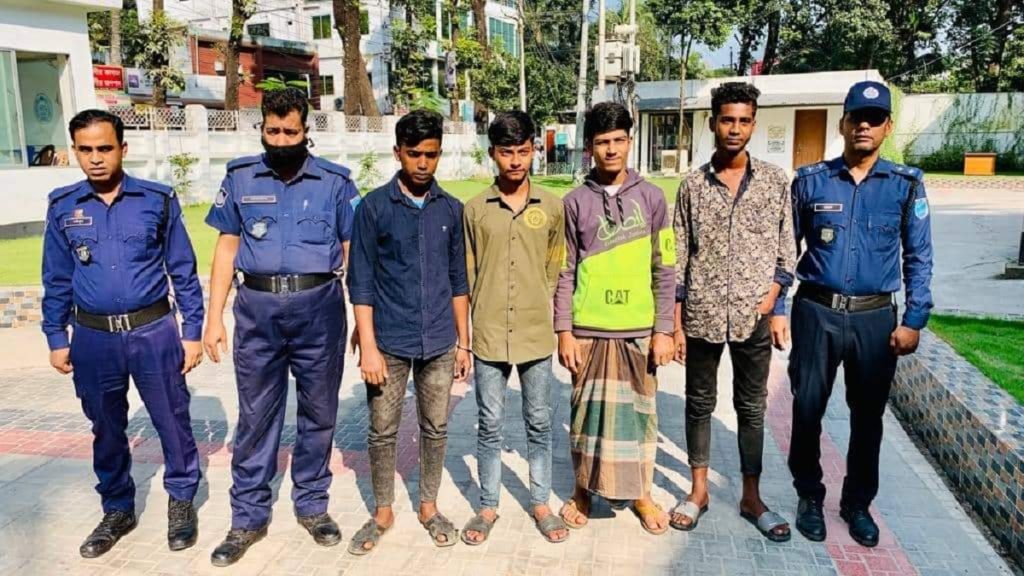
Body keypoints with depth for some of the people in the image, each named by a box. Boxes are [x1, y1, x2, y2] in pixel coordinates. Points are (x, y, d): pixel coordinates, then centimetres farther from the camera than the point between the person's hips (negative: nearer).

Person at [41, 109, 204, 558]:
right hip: (92, 338, 2)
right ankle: (117, 509, 34)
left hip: (153, 332, -2)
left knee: (172, 421, 7)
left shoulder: (158, 200, -4)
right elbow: (56, 279, 9)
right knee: (106, 429, 15)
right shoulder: (62, 207, 3)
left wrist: (192, 331, -2)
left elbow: (183, 271, -1)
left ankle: (181, 499, 28)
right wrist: (56, 339, 8)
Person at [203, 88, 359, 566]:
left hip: (319, 309, 0)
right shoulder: (240, 178, 5)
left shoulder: (335, 182, 1)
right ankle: (248, 517, 22)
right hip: (257, 310, 1)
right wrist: (214, 319, 3)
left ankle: (312, 504, 29)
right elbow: (226, 250, 8)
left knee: (319, 413, 11)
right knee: (256, 416, 8)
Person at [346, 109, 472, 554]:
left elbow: (458, 279, 9)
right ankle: (383, 513, 28)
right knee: (382, 432, 9)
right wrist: (368, 346, -10)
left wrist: (463, 341, 8)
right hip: (390, 342, -2)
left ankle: (429, 507, 31)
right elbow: (361, 281, -5)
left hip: (439, 342, 2)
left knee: (435, 429, 12)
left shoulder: (451, 209, 5)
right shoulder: (374, 206, -4)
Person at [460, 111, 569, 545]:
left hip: (536, 334, 1)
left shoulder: (552, 206, 2)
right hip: (488, 335, 0)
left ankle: (541, 504, 28)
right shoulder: (475, 209, 1)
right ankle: (488, 507, 26)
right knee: (490, 425, 10)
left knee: (539, 423, 12)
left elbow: (555, 269, 8)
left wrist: (537, 309, 6)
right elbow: (466, 275, 4)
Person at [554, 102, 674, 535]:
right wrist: (564, 331, -3)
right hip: (589, 330, 0)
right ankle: (584, 490, 28)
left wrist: (664, 329, -2)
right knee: (588, 411, 9)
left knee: (639, 411, 10)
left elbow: (665, 269, 3)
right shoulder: (575, 202, 1)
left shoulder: (651, 197, 2)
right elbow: (565, 272, 2)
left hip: (639, 330, 0)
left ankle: (641, 494, 28)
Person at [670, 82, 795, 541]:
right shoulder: (693, 184, 1)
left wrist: (772, 305, -8)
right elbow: (678, 260, 2)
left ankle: (751, 497, 25)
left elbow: (786, 251, 5)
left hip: (754, 316, 0)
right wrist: (675, 324, -2)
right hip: (701, 315, 0)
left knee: (752, 407, 11)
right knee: (699, 403, 11)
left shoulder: (775, 180, 2)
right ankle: (699, 491, 26)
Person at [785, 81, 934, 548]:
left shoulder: (906, 185, 1)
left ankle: (858, 503, 31)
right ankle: (810, 498, 26)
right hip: (816, 312, 0)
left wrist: (914, 321, -2)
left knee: (867, 416, 12)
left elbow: (918, 258, 4)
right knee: (807, 409, 7)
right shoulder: (811, 180, 0)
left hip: (875, 318, 1)